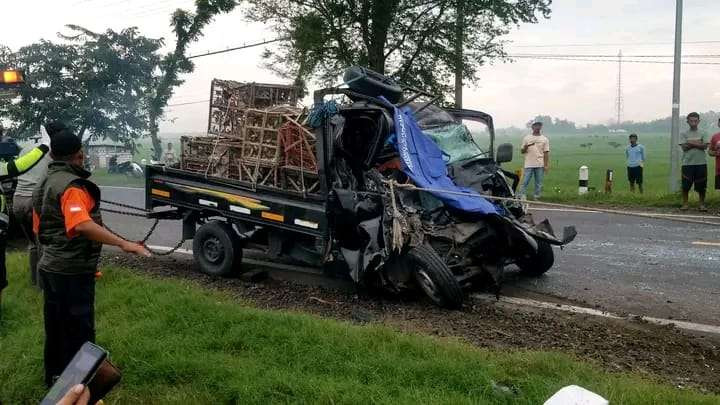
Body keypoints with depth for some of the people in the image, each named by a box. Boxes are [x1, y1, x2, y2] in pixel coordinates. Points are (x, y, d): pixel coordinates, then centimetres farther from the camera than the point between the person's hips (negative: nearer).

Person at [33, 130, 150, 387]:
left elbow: (38, 229, 19)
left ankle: (54, 377, 33)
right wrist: (123, 244, -40)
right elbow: (82, 225, -35)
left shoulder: (44, 184, 12)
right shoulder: (71, 185, -19)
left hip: (50, 267, 10)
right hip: (72, 271, -10)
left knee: (55, 326, 20)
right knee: (78, 329, 1)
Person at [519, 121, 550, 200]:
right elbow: (522, 151, 8)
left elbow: (546, 153, 6)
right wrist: (526, 146, -14)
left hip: (540, 165, 1)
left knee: (539, 183, 3)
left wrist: (546, 165, -1)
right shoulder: (526, 138, 8)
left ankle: (536, 198, 10)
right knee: (525, 182, -4)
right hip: (528, 165, -1)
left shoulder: (544, 139, 8)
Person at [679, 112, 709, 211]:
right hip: (687, 163, -1)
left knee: (701, 186, 4)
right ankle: (685, 204, 10)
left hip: (701, 163, 1)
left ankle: (702, 204, 14)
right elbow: (684, 147, -7)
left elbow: (705, 146, -7)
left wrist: (691, 143, -9)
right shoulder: (684, 134, 6)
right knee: (685, 185, -1)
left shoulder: (703, 134, 8)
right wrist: (697, 143, -7)